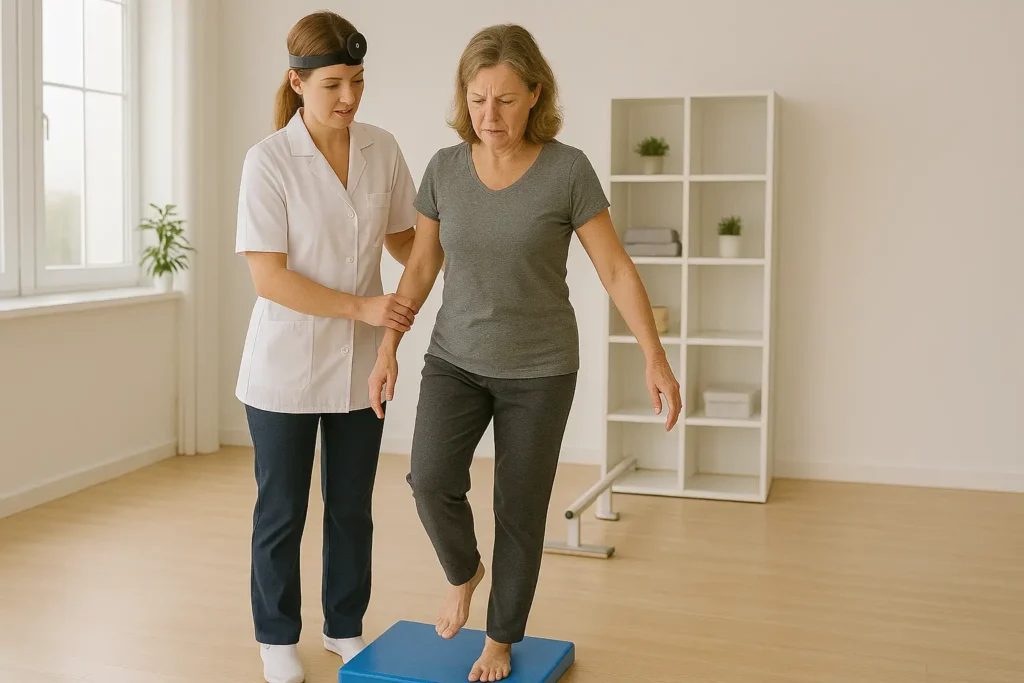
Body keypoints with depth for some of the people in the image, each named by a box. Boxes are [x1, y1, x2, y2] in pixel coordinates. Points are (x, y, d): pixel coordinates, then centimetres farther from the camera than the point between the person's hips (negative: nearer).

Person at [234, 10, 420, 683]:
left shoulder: (382, 149, -1)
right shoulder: (270, 159, -13)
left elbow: (403, 238, 13)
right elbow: (268, 276, -17)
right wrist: (362, 307, -24)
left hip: (361, 365, 4)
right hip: (286, 367, -3)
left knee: (353, 508, 15)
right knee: (282, 512, 11)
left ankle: (346, 627, 34)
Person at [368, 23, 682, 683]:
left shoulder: (568, 169, -13)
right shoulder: (445, 168, -4)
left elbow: (616, 268, -10)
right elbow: (422, 266, 4)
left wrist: (656, 358, -16)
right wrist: (388, 348, 0)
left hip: (540, 368, -2)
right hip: (456, 359, 3)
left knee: (521, 508, 4)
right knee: (433, 480, -17)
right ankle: (465, 570, 16)